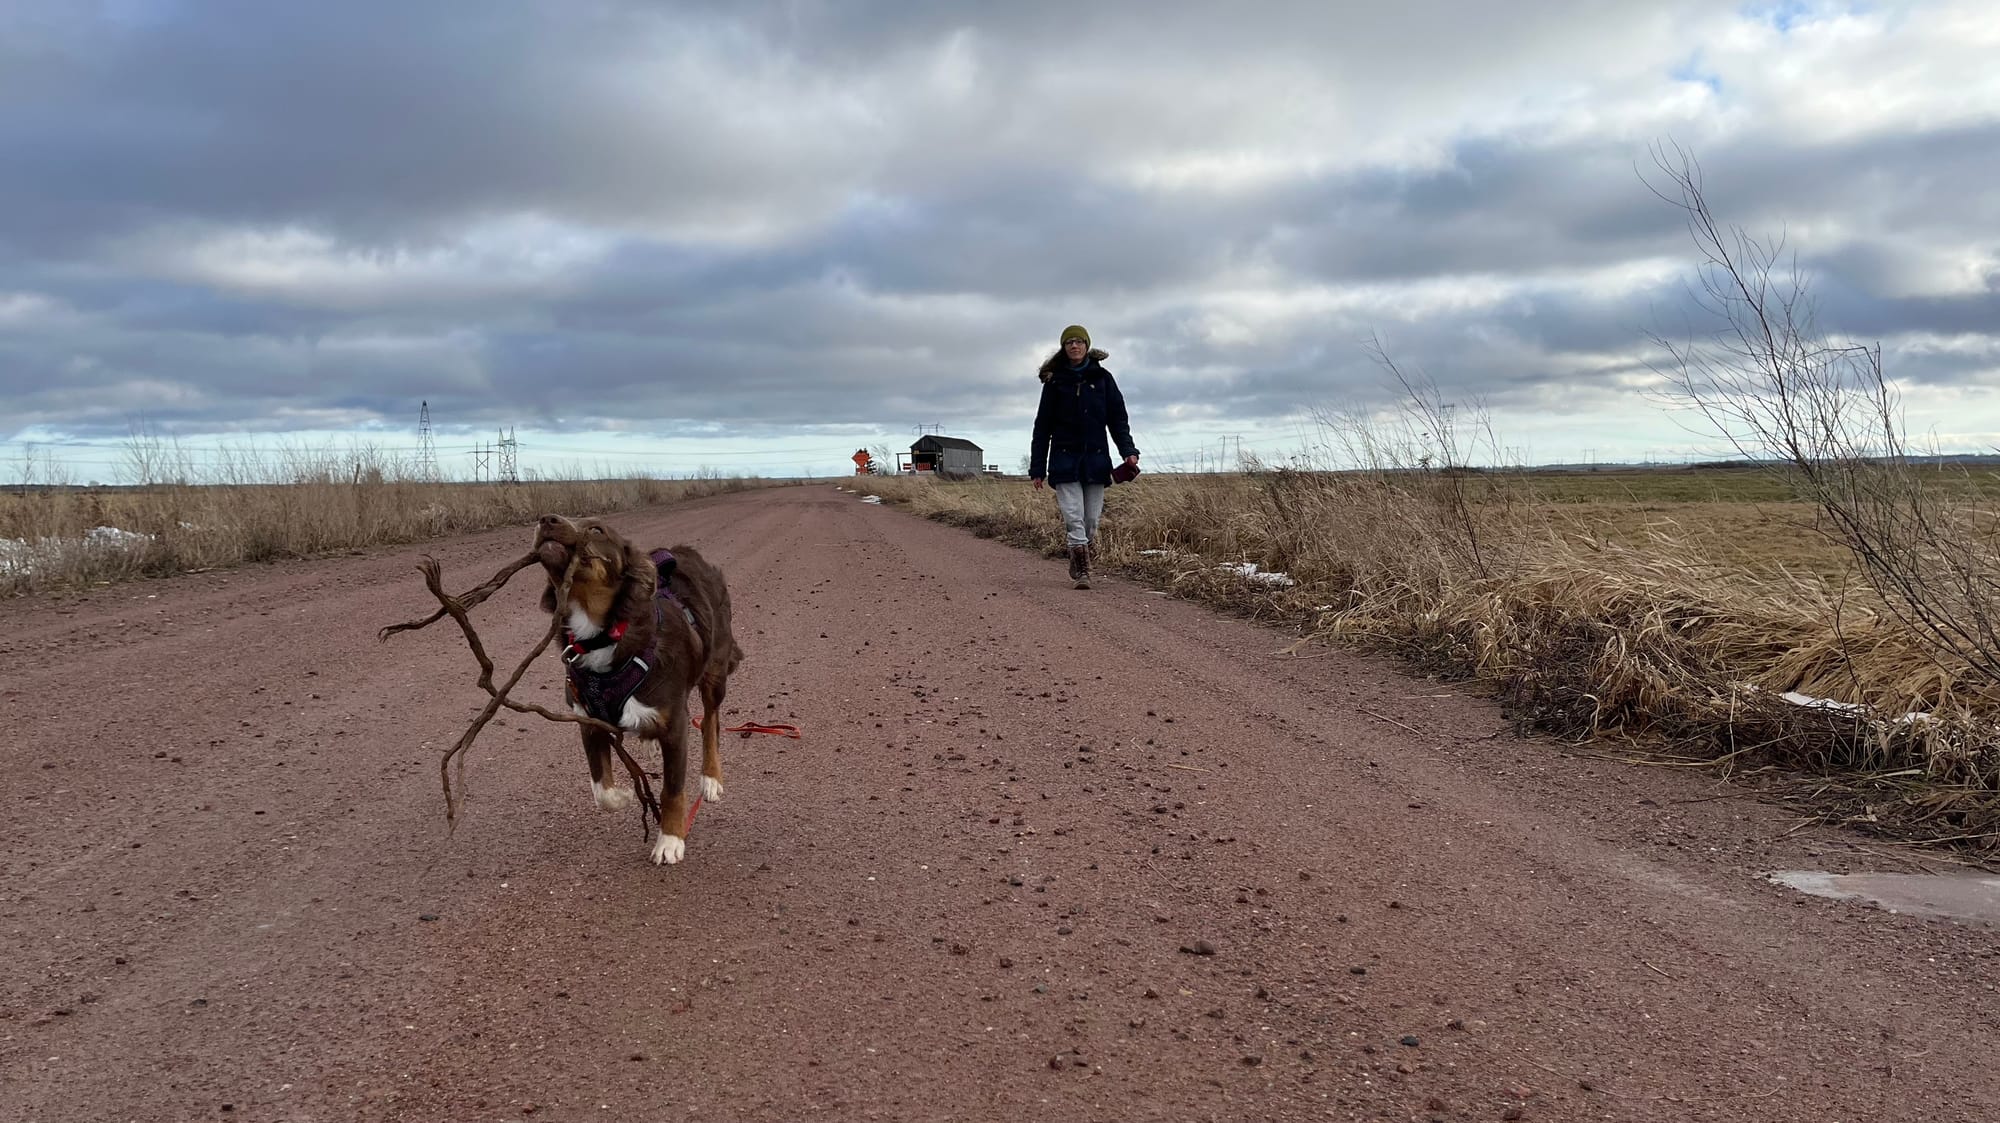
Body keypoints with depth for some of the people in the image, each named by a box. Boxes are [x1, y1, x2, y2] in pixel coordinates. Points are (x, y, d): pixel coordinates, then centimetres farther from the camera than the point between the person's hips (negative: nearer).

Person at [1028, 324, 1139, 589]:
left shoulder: (1102, 378, 7)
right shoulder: (1055, 381, 5)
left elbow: (1117, 418, 6)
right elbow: (1043, 426, 6)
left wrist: (1128, 450, -9)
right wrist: (1037, 468, 2)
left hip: (1095, 458, 1)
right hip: (1065, 458, -1)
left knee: (1091, 520, 2)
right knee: (1073, 517, -10)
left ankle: (1079, 564, 21)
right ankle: (1082, 572, -8)